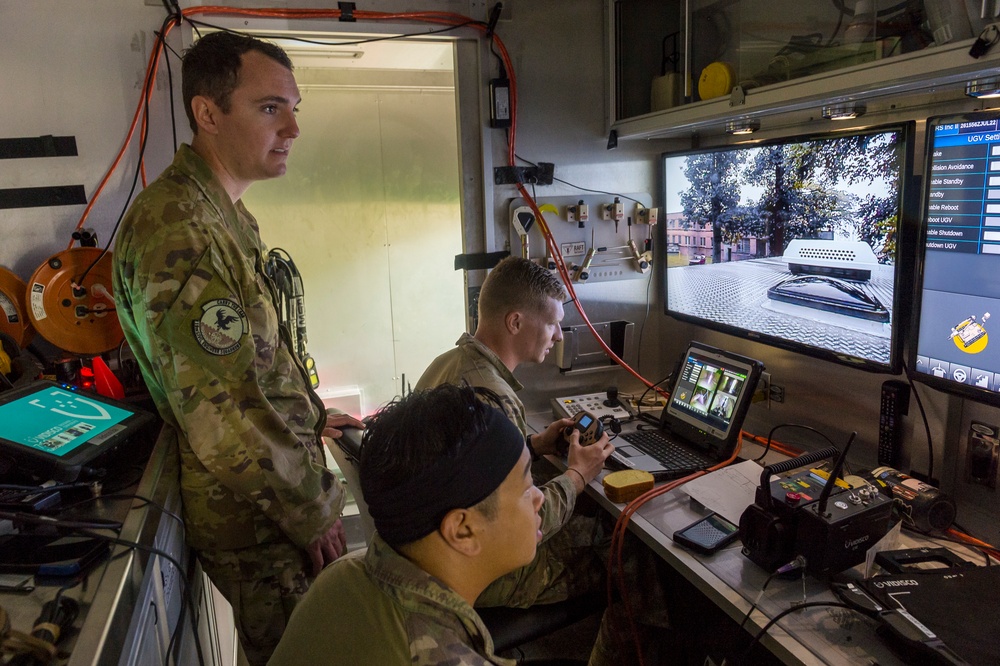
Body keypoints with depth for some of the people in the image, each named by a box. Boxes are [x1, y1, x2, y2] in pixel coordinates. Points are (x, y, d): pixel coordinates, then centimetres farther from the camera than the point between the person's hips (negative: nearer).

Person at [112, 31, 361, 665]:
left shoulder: (224, 214, 9)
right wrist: (315, 510, -17)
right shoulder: (177, 231, -26)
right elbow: (225, 417, -28)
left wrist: (311, 416, 18)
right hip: (255, 519, -9)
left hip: (278, 498, 9)